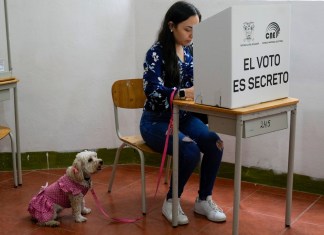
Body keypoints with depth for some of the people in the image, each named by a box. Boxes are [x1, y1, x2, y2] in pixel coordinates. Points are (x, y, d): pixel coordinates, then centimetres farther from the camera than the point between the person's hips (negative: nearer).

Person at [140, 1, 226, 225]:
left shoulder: (191, 51, 4)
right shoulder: (156, 53, -15)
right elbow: (153, 90, -27)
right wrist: (186, 92, -41)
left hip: (184, 117, 6)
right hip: (156, 121, -5)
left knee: (214, 143, -22)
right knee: (190, 150, -30)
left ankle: (204, 200, -3)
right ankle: (171, 201, -7)